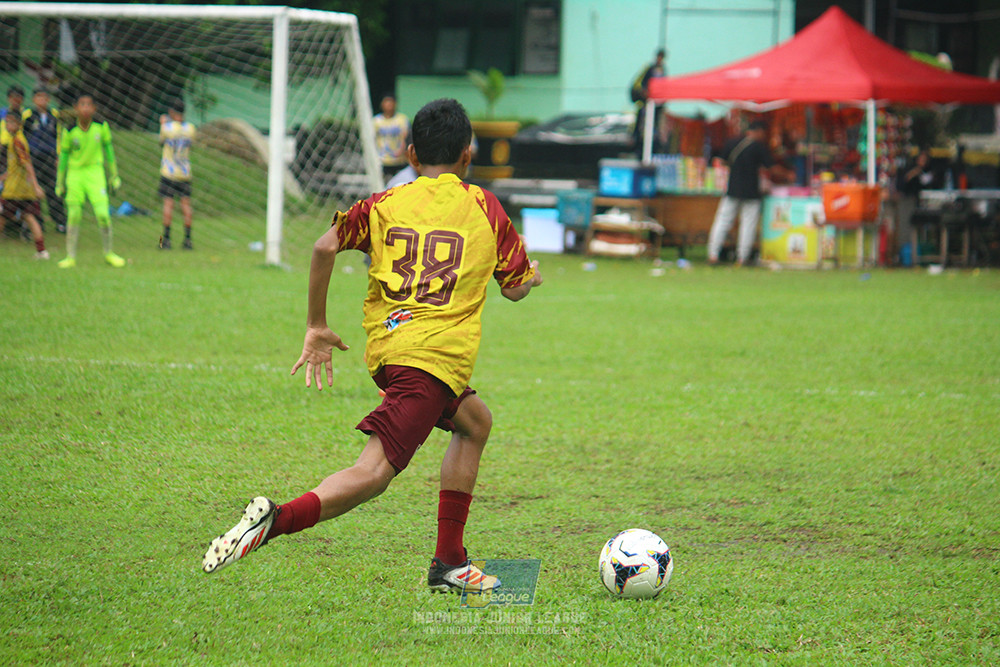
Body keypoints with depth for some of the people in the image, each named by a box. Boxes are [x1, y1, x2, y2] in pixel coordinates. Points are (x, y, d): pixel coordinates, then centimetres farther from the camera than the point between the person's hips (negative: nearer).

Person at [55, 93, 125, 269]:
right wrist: (60, 183, 6)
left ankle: (108, 253, 11)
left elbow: (108, 149, 8)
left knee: (103, 215, -7)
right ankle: (70, 257, 9)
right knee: (73, 216, -1)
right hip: (74, 173, 0)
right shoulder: (70, 131, -8)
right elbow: (63, 155, 2)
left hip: (95, 172, 0)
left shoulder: (101, 127, -6)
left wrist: (114, 175, 12)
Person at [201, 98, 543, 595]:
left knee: (475, 422, 29)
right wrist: (530, 276, 39)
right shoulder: (484, 208, 11)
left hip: (385, 344, 5)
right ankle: (277, 520, -41)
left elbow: (326, 247, -1)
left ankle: (449, 563, 24)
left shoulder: (384, 205, 15)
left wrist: (317, 326, 7)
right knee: (374, 472, -16)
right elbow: (515, 289, 15)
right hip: (438, 354, -5)